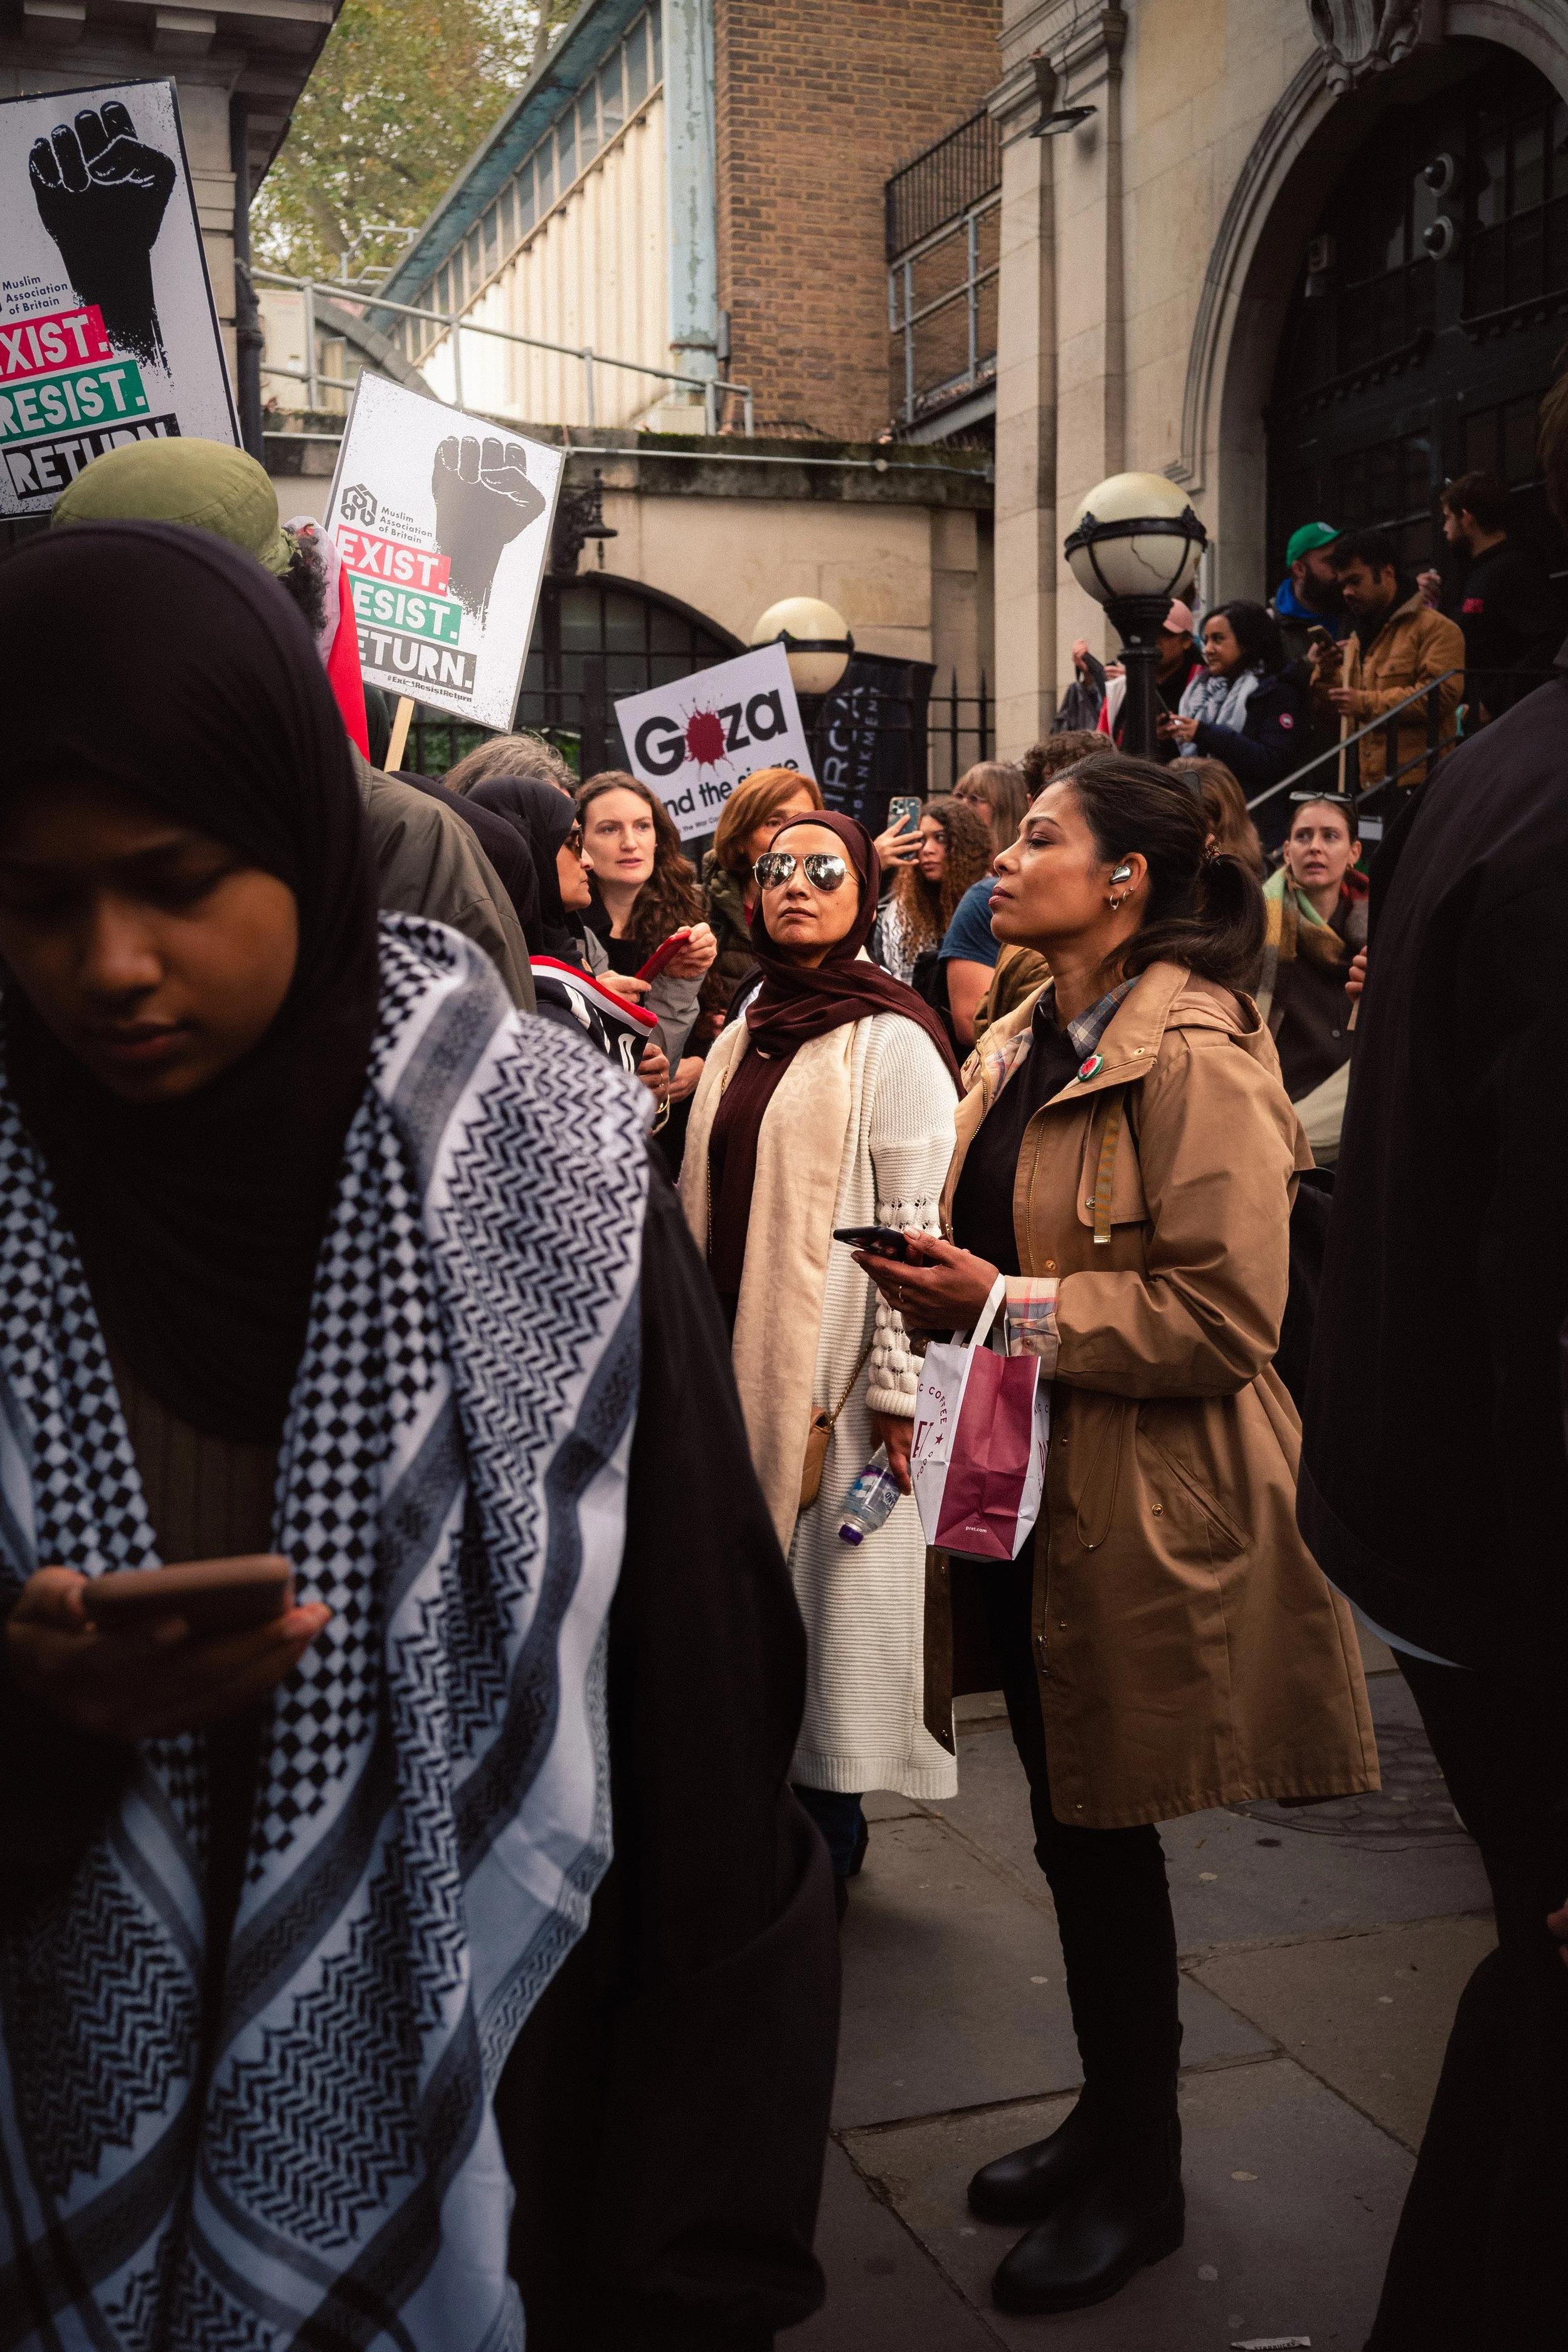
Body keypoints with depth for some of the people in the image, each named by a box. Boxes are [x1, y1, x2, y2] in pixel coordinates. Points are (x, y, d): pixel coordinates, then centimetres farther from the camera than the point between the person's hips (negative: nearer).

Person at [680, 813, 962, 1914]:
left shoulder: (892, 1040, -7)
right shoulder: (746, 1036, 15)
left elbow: (919, 1224, -12)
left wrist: (897, 1383, -15)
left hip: (833, 1366, -6)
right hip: (738, 1357, 7)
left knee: (826, 1585, 0)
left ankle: (825, 1842, 15)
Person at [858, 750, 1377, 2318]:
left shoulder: (1193, 1056, -17)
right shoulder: (1022, 1047, 11)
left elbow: (1227, 1310, -22)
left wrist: (1008, 1305, -21)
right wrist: (942, 1287, 2)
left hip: (1139, 1502, -8)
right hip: (1022, 1481, 8)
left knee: (1100, 1835, 5)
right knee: (1067, 1826, 18)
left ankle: (1140, 2183, 26)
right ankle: (1108, 2120, 37)